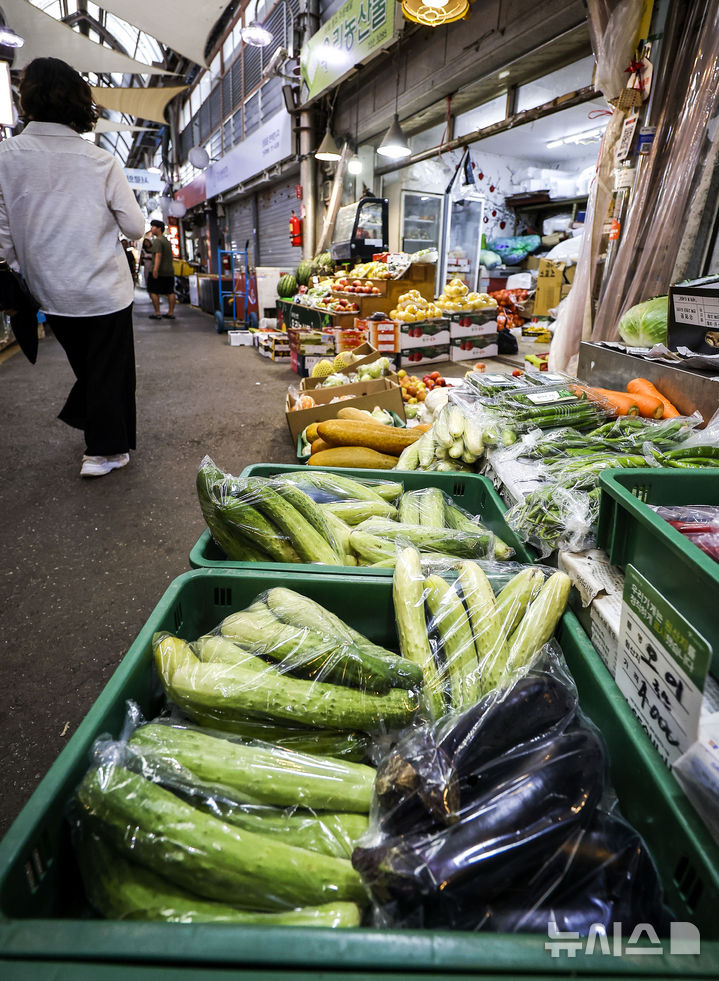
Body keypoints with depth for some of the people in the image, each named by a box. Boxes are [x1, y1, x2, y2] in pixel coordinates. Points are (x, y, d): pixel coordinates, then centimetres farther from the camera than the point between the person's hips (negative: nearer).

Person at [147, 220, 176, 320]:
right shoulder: (167, 241, 19)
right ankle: (171, 312, 8)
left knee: (153, 291, -2)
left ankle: (157, 313, -5)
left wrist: (155, 269, -29)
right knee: (170, 292, 6)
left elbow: (158, 255, -22)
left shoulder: (157, 240, -10)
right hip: (170, 271, 8)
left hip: (159, 272, -8)